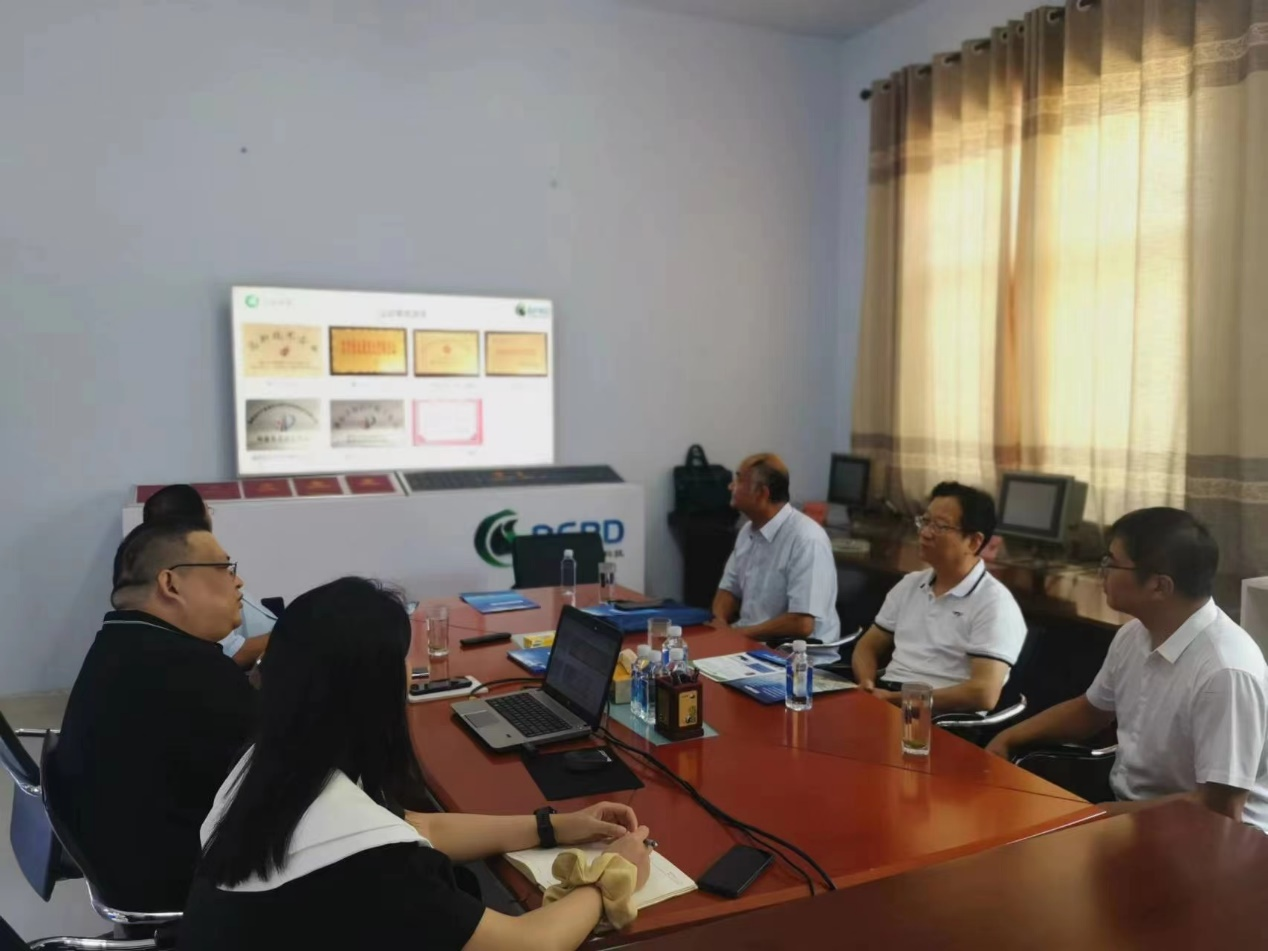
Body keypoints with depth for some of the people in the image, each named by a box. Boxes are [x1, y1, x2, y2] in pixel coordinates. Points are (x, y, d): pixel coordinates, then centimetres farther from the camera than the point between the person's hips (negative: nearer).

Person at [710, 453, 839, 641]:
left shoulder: (807, 539, -19)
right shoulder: (749, 531, 7)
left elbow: (802, 624, -23)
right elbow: (729, 589, 14)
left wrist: (740, 633, -16)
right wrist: (719, 622, -7)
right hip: (748, 639, 7)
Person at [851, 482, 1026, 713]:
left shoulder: (994, 604, -7)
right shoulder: (909, 584, 15)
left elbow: (984, 694, -17)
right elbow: (868, 646, 19)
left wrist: (899, 700, -16)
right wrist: (868, 686, -3)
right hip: (883, 700, 6)